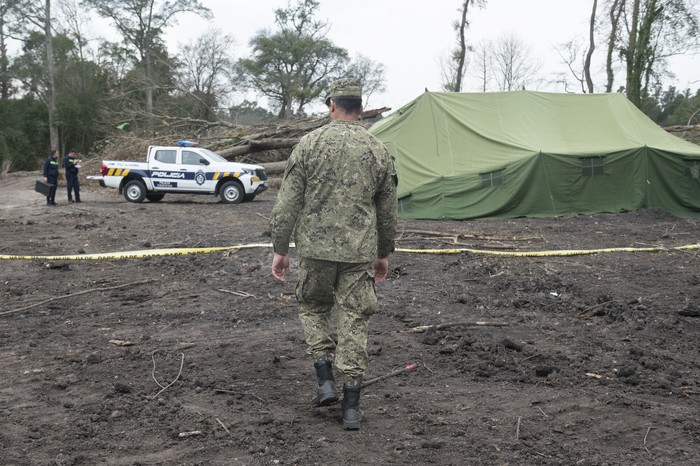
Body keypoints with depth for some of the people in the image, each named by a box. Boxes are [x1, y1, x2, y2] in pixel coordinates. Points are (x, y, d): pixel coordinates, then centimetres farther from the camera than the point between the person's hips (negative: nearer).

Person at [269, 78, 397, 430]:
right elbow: (388, 211, 10)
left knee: (312, 308, 21)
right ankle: (351, 406, 8)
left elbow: (287, 203, -5)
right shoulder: (378, 151, 3)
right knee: (354, 323, 7)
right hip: (360, 252, 1)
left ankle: (325, 380, 9)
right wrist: (384, 253, 21)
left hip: (316, 247, -1)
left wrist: (279, 249, 3)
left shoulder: (309, 144, -4)